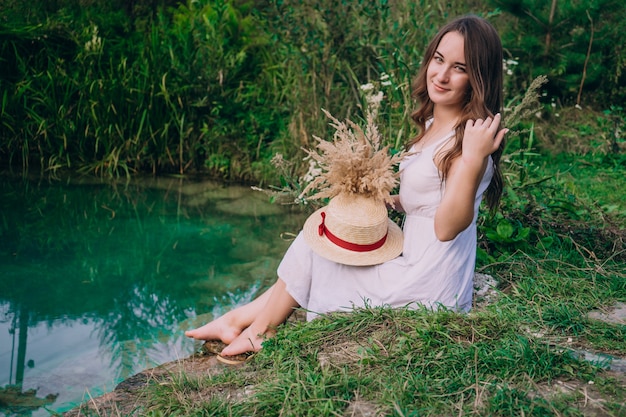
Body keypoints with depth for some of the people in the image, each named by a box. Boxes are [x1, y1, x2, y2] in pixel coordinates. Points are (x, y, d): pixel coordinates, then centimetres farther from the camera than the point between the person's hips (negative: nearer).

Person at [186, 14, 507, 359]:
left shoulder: (466, 136, -21)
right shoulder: (434, 124, 8)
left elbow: (446, 226, -26)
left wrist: (472, 159, -35)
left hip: (427, 288, -9)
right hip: (414, 264, 9)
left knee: (315, 242, 2)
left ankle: (261, 329, 20)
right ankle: (240, 318, 18)